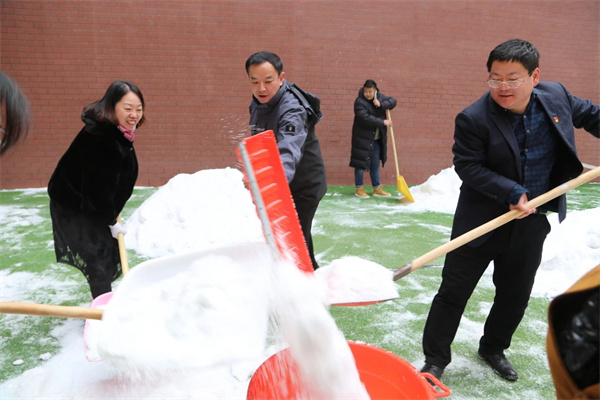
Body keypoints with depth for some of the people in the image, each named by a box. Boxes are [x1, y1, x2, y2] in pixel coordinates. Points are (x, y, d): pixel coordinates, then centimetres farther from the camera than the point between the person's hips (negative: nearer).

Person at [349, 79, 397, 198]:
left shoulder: (380, 97, 6)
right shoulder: (359, 102, -15)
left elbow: (393, 101, 0)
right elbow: (365, 118, -25)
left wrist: (381, 104, -17)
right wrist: (383, 122, -23)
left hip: (377, 138, 6)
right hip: (363, 138, -6)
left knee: (375, 164, 13)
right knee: (361, 163, -1)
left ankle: (377, 188, 23)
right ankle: (359, 189, 13)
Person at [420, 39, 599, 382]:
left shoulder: (556, 96, -3)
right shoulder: (473, 119, -18)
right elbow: (468, 167, -18)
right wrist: (512, 194, -26)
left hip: (532, 222, 5)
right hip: (483, 220, -4)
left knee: (515, 295, 17)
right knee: (454, 291, 2)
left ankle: (494, 349, 41)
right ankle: (436, 359, 20)